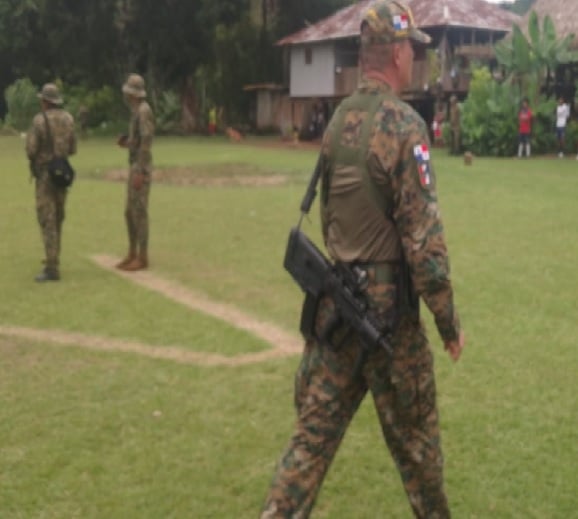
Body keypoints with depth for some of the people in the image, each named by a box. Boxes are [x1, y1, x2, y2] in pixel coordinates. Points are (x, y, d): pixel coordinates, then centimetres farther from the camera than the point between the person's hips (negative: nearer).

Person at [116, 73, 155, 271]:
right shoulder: (137, 111, 17)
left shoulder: (144, 111, -16)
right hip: (135, 168, 10)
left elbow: (146, 142, -22)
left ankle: (142, 258, -1)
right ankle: (132, 255, 19)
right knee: (130, 212, 13)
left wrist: (139, 173, -25)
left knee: (139, 212, -7)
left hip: (141, 169, -10)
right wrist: (127, 142, 8)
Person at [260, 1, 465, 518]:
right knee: (416, 437, 14)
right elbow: (424, 238, -18)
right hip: (388, 304, -6)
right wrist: (449, 322, -9)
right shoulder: (404, 125, -15)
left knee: (314, 432, 9)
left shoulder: (338, 120, 6)